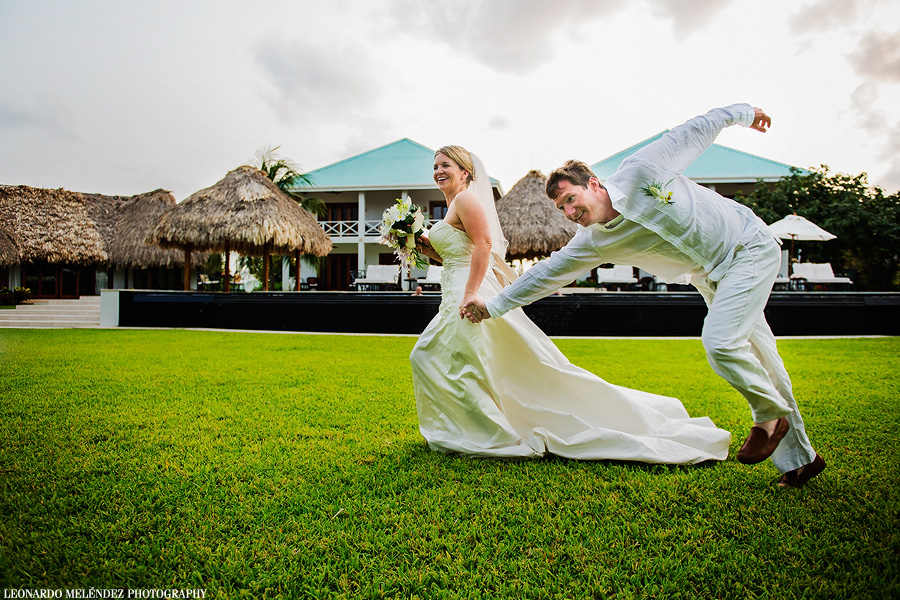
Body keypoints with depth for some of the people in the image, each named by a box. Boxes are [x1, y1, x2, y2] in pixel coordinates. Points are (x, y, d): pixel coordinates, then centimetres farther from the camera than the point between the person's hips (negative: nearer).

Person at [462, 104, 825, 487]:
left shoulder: (639, 170, -21)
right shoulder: (593, 242, -8)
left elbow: (696, 129, -6)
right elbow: (547, 273, -2)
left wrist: (742, 113, 10)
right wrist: (492, 306, -2)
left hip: (748, 246, -5)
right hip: (711, 276, 5)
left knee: (720, 341, -22)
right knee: (757, 358, 7)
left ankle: (771, 415, 4)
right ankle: (799, 458, 19)